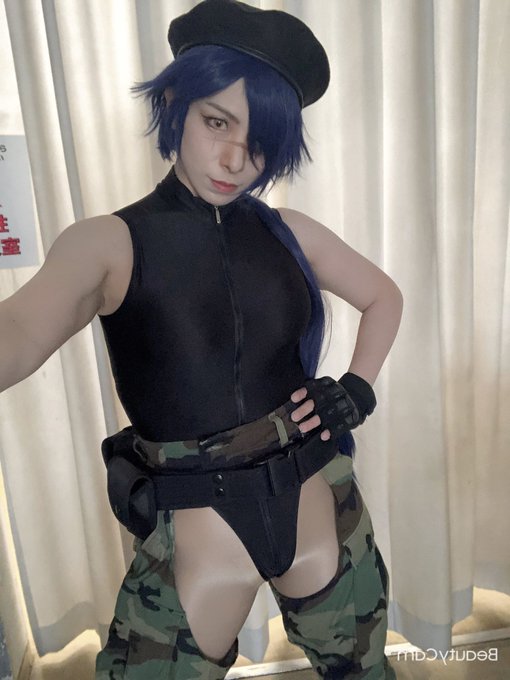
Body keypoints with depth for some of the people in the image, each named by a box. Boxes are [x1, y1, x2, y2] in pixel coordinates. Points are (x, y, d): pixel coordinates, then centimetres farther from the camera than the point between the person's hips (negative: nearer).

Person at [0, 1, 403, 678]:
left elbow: (384, 297, 14)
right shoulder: (110, 243, -9)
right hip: (194, 534, -2)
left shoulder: (288, 232, 1)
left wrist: (357, 391, 0)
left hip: (319, 508, 4)